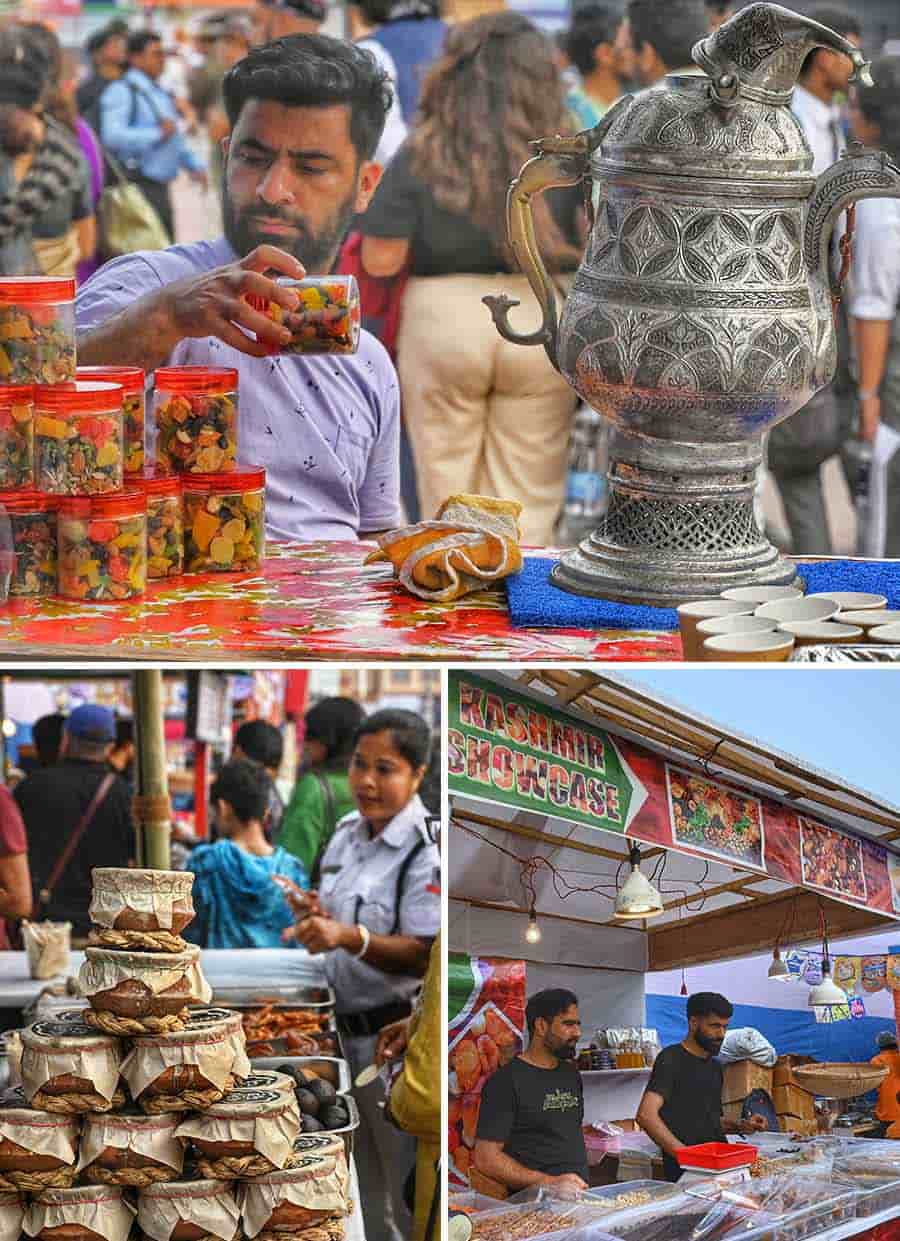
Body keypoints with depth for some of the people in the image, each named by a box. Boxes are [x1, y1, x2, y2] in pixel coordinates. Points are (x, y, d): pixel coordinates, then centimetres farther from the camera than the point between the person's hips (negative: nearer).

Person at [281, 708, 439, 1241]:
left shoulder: (428, 849, -17)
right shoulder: (347, 834, 7)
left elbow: (424, 957, -21)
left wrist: (349, 937, -34)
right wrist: (316, 916, -2)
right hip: (345, 1030, 8)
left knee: (408, 1191, 2)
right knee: (369, 1189, 20)